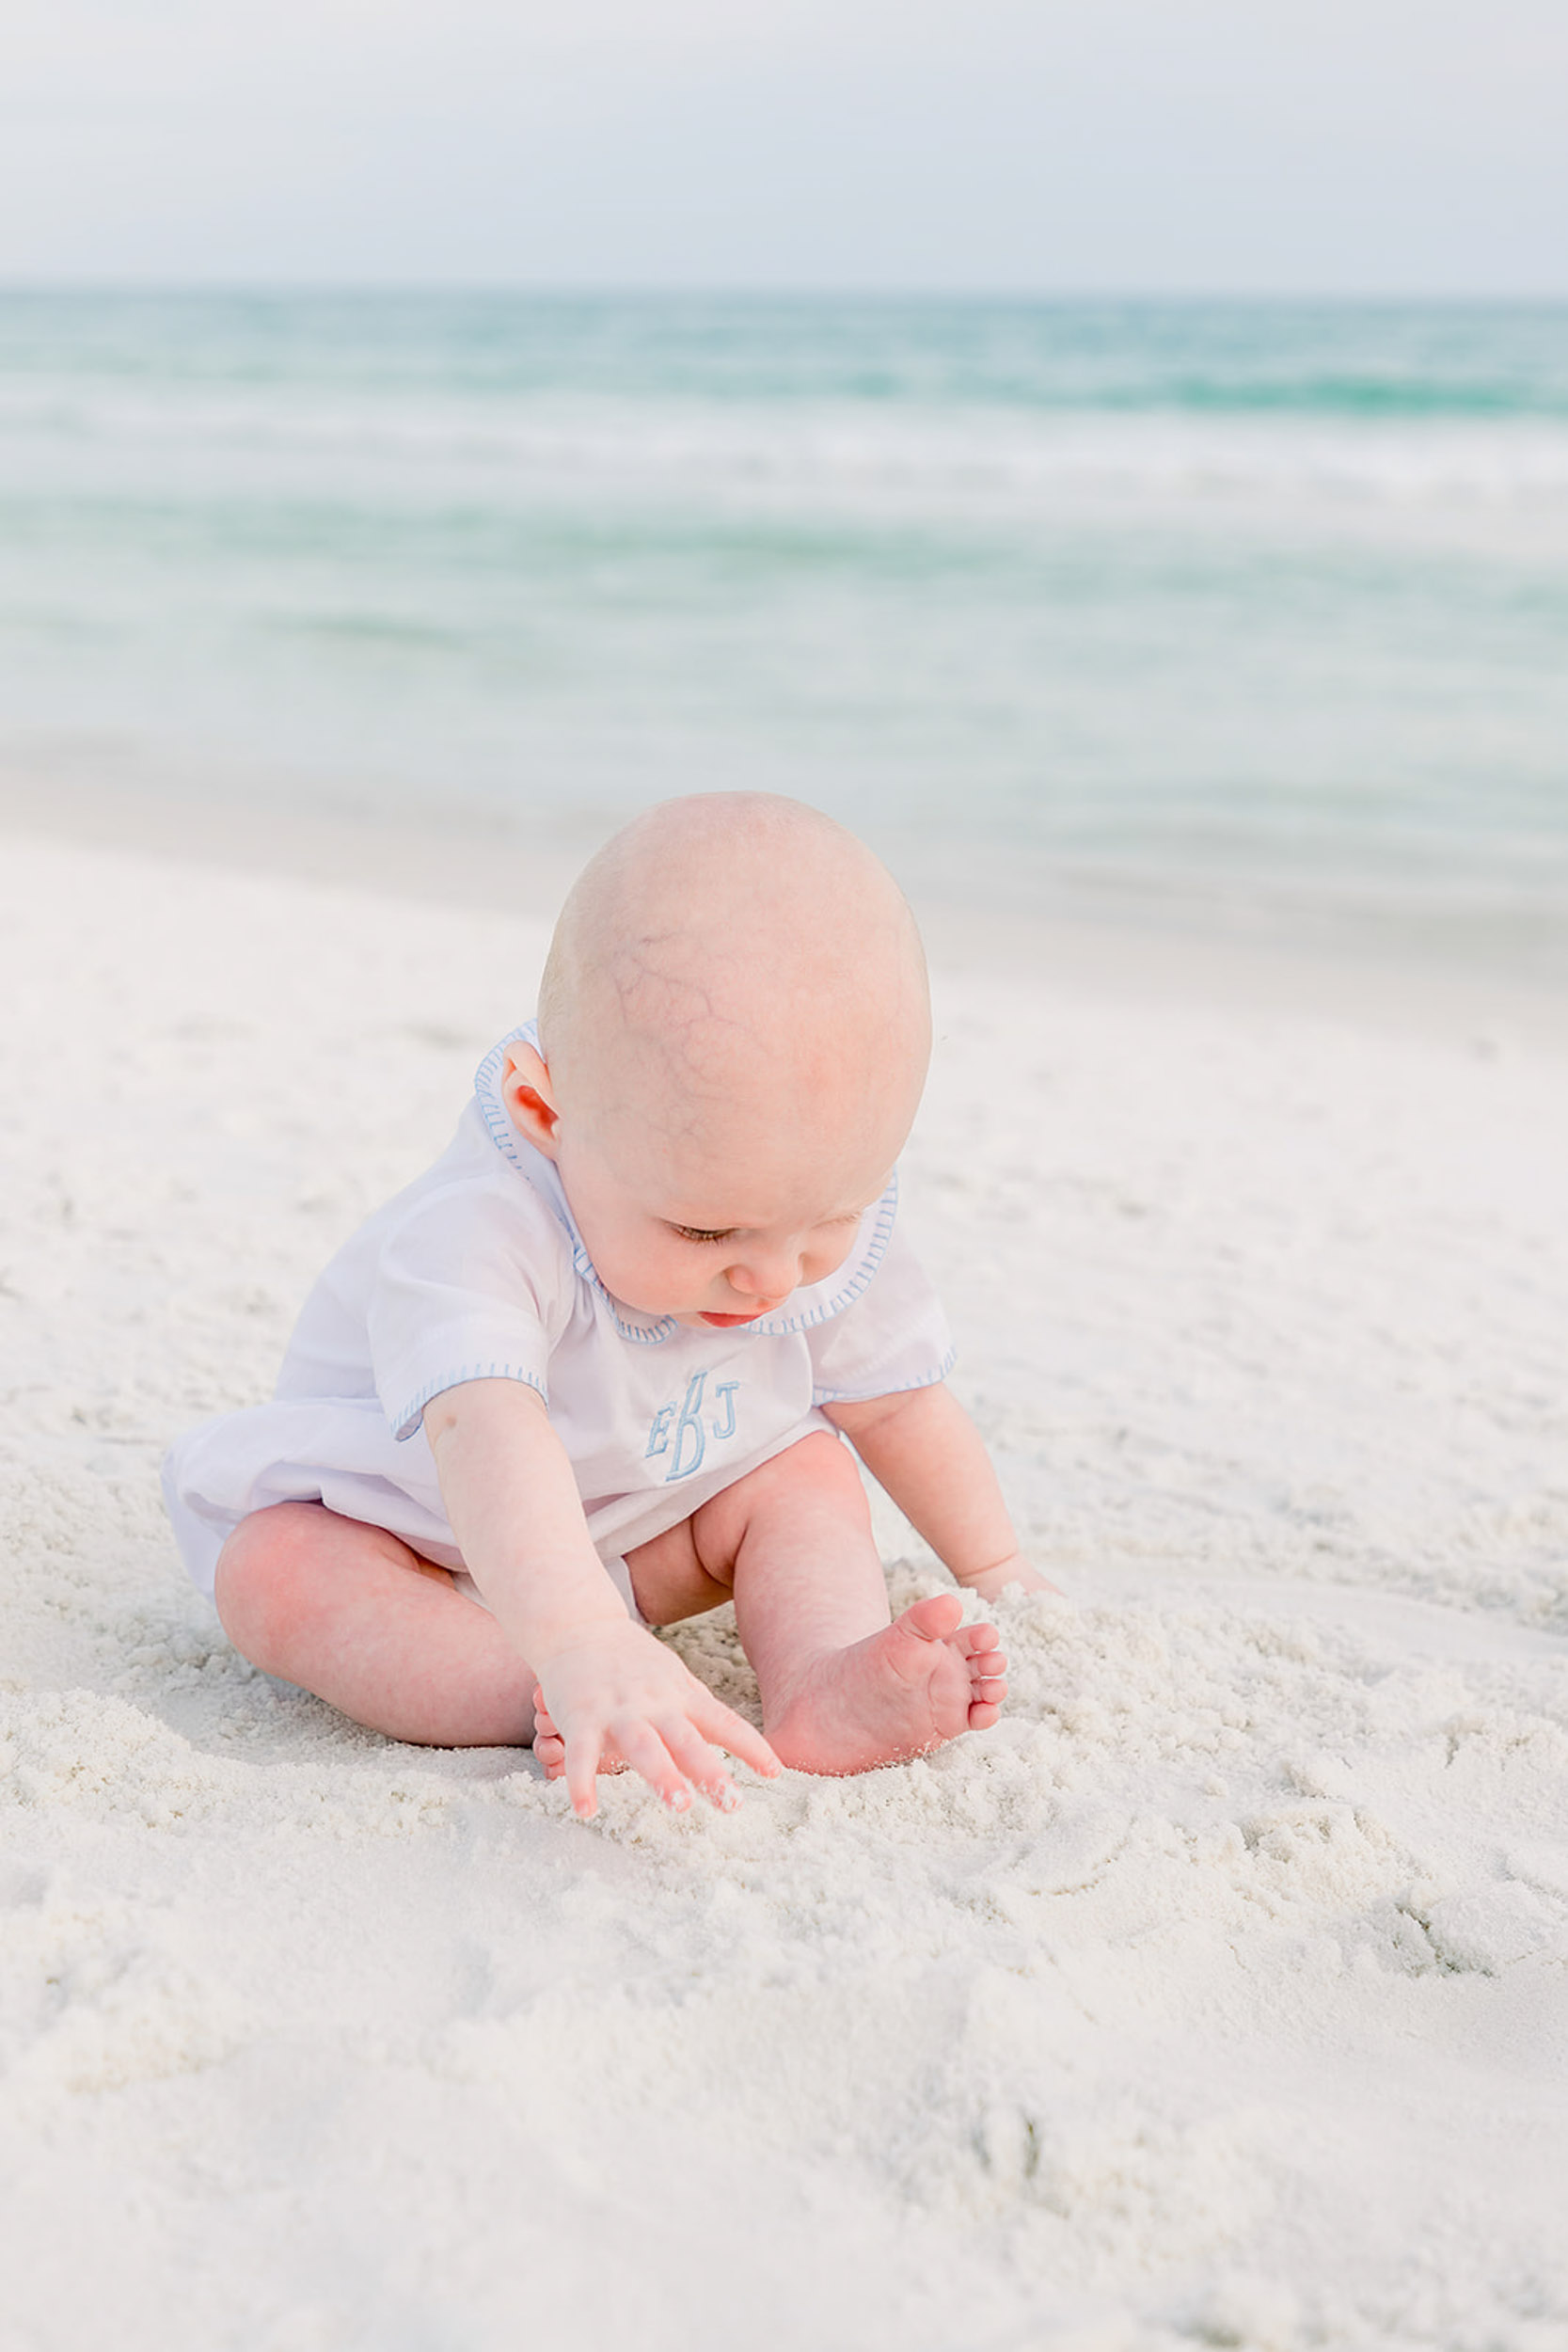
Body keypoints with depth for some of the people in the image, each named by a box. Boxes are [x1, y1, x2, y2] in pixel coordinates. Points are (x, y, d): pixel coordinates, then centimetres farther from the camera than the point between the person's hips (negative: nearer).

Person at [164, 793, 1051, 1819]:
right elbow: (487, 1436, -61)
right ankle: (569, 1717, -44)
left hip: (636, 1538, 5)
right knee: (272, 1572, -32)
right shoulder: (479, 1235, -43)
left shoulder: (827, 1217, -20)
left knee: (809, 1474, -15)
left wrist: (995, 1571, 8)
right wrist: (581, 1647, -77)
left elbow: (900, 1400, -2)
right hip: (418, 1525, -4)